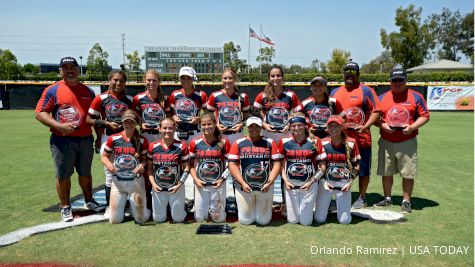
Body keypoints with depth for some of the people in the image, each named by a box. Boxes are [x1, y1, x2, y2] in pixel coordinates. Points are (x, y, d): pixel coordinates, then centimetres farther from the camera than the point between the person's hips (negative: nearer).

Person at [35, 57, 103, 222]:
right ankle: (65, 207, 18)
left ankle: (89, 201, 31)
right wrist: (59, 126, -19)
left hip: (86, 139, 4)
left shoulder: (88, 91, 10)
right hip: (62, 140, -3)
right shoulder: (53, 90, -2)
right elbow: (39, 113, -6)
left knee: (85, 173, 15)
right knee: (63, 175, 4)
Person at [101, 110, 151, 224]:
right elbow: (104, 156, 4)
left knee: (141, 219, 3)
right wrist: (109, 164, -17)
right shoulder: (113, 139, -5)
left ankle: (133, 203, 35)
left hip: (136, 181, -1)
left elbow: (145, 159, 2)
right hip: (117, 181, 1)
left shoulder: (142, 141, -5)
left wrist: (142, 165, -21)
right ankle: (123, 202, 36)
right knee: (115, 219, 6)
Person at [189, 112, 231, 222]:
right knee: (199, 218, 8)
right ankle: (205, 208, 39)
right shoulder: (195, 143, -2)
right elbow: (191, 164, 3)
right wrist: (196, 179, -9)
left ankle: (215, 209, 38)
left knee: (218, 218, 6)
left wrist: (223, 179, -11)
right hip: (201, 184, 1)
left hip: (218, 184, -1)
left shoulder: (224, 142, -5)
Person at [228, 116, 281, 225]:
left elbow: (276, 163, 1)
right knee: (245, 221, 8)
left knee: (263, 221, 10)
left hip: (265, 187, 1)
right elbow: (232, 165, -4)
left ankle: (263, 208, 42)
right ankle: (246, 208, 39)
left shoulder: (270, 143, 2)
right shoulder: (238, 143, -1)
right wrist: (242, 183, -13)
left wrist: (269, 182, -11)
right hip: (244, 187, 0)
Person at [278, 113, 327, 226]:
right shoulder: (284, 142, -2)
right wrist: (285, 180, -7)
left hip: (309, 185, -1)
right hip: (290, 185, 1)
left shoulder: (314, 142, -5)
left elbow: (322, 167, -2)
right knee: (292, 220, 8)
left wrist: (311, 182, -11)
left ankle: (307, 210, 35)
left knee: (306, 222, 5)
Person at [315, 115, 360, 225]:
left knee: (345, 221, 2)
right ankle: (325, 205, 34)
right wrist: (323, 182, -10)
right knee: (319, 219, 2)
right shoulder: (322, 143, -4)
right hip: (326, 183, 0)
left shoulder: (351, 143, -4)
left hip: (344, 184, 0)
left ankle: (341, 206, 34)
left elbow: (356, 165, 3)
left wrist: (350, 182, -7)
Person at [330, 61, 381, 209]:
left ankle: (362, 198, 21)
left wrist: (365, 126, -17)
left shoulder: (365, 90, -1)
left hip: (361, 138, -4)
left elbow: (377, 110, -6)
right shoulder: (335, 92, 13)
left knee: (363, 170, 6)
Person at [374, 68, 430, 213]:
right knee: (386, 172, 10)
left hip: (407, 142, -2)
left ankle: (406, 202, 14)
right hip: (386, 142, 3)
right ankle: (387, 199, 25)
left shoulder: (416, 96, 4)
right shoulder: (382, 97, 9)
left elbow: (424, 116, 2)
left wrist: (412, 127, -14)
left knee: (408, 174, 0)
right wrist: (383, 125, -10)